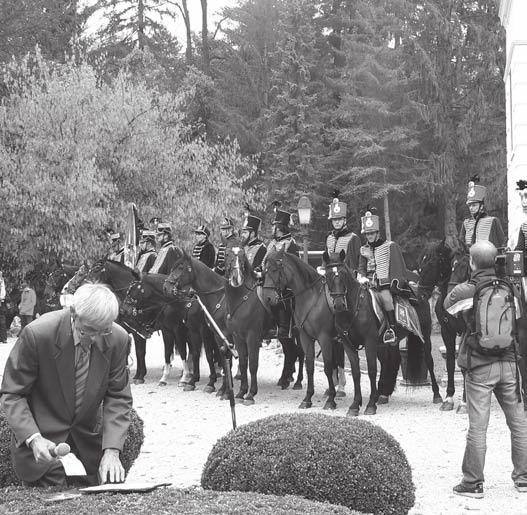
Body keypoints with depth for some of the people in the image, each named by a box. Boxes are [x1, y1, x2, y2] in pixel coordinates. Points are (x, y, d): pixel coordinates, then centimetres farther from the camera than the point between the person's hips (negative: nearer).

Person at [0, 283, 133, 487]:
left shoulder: (117, 339, -13)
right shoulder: (36, 334, -24)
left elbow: (118, 397, -6)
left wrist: (111, 451, -19)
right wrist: (33, 438, -30)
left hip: (89, 443, 4)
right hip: (43, 441, -3)